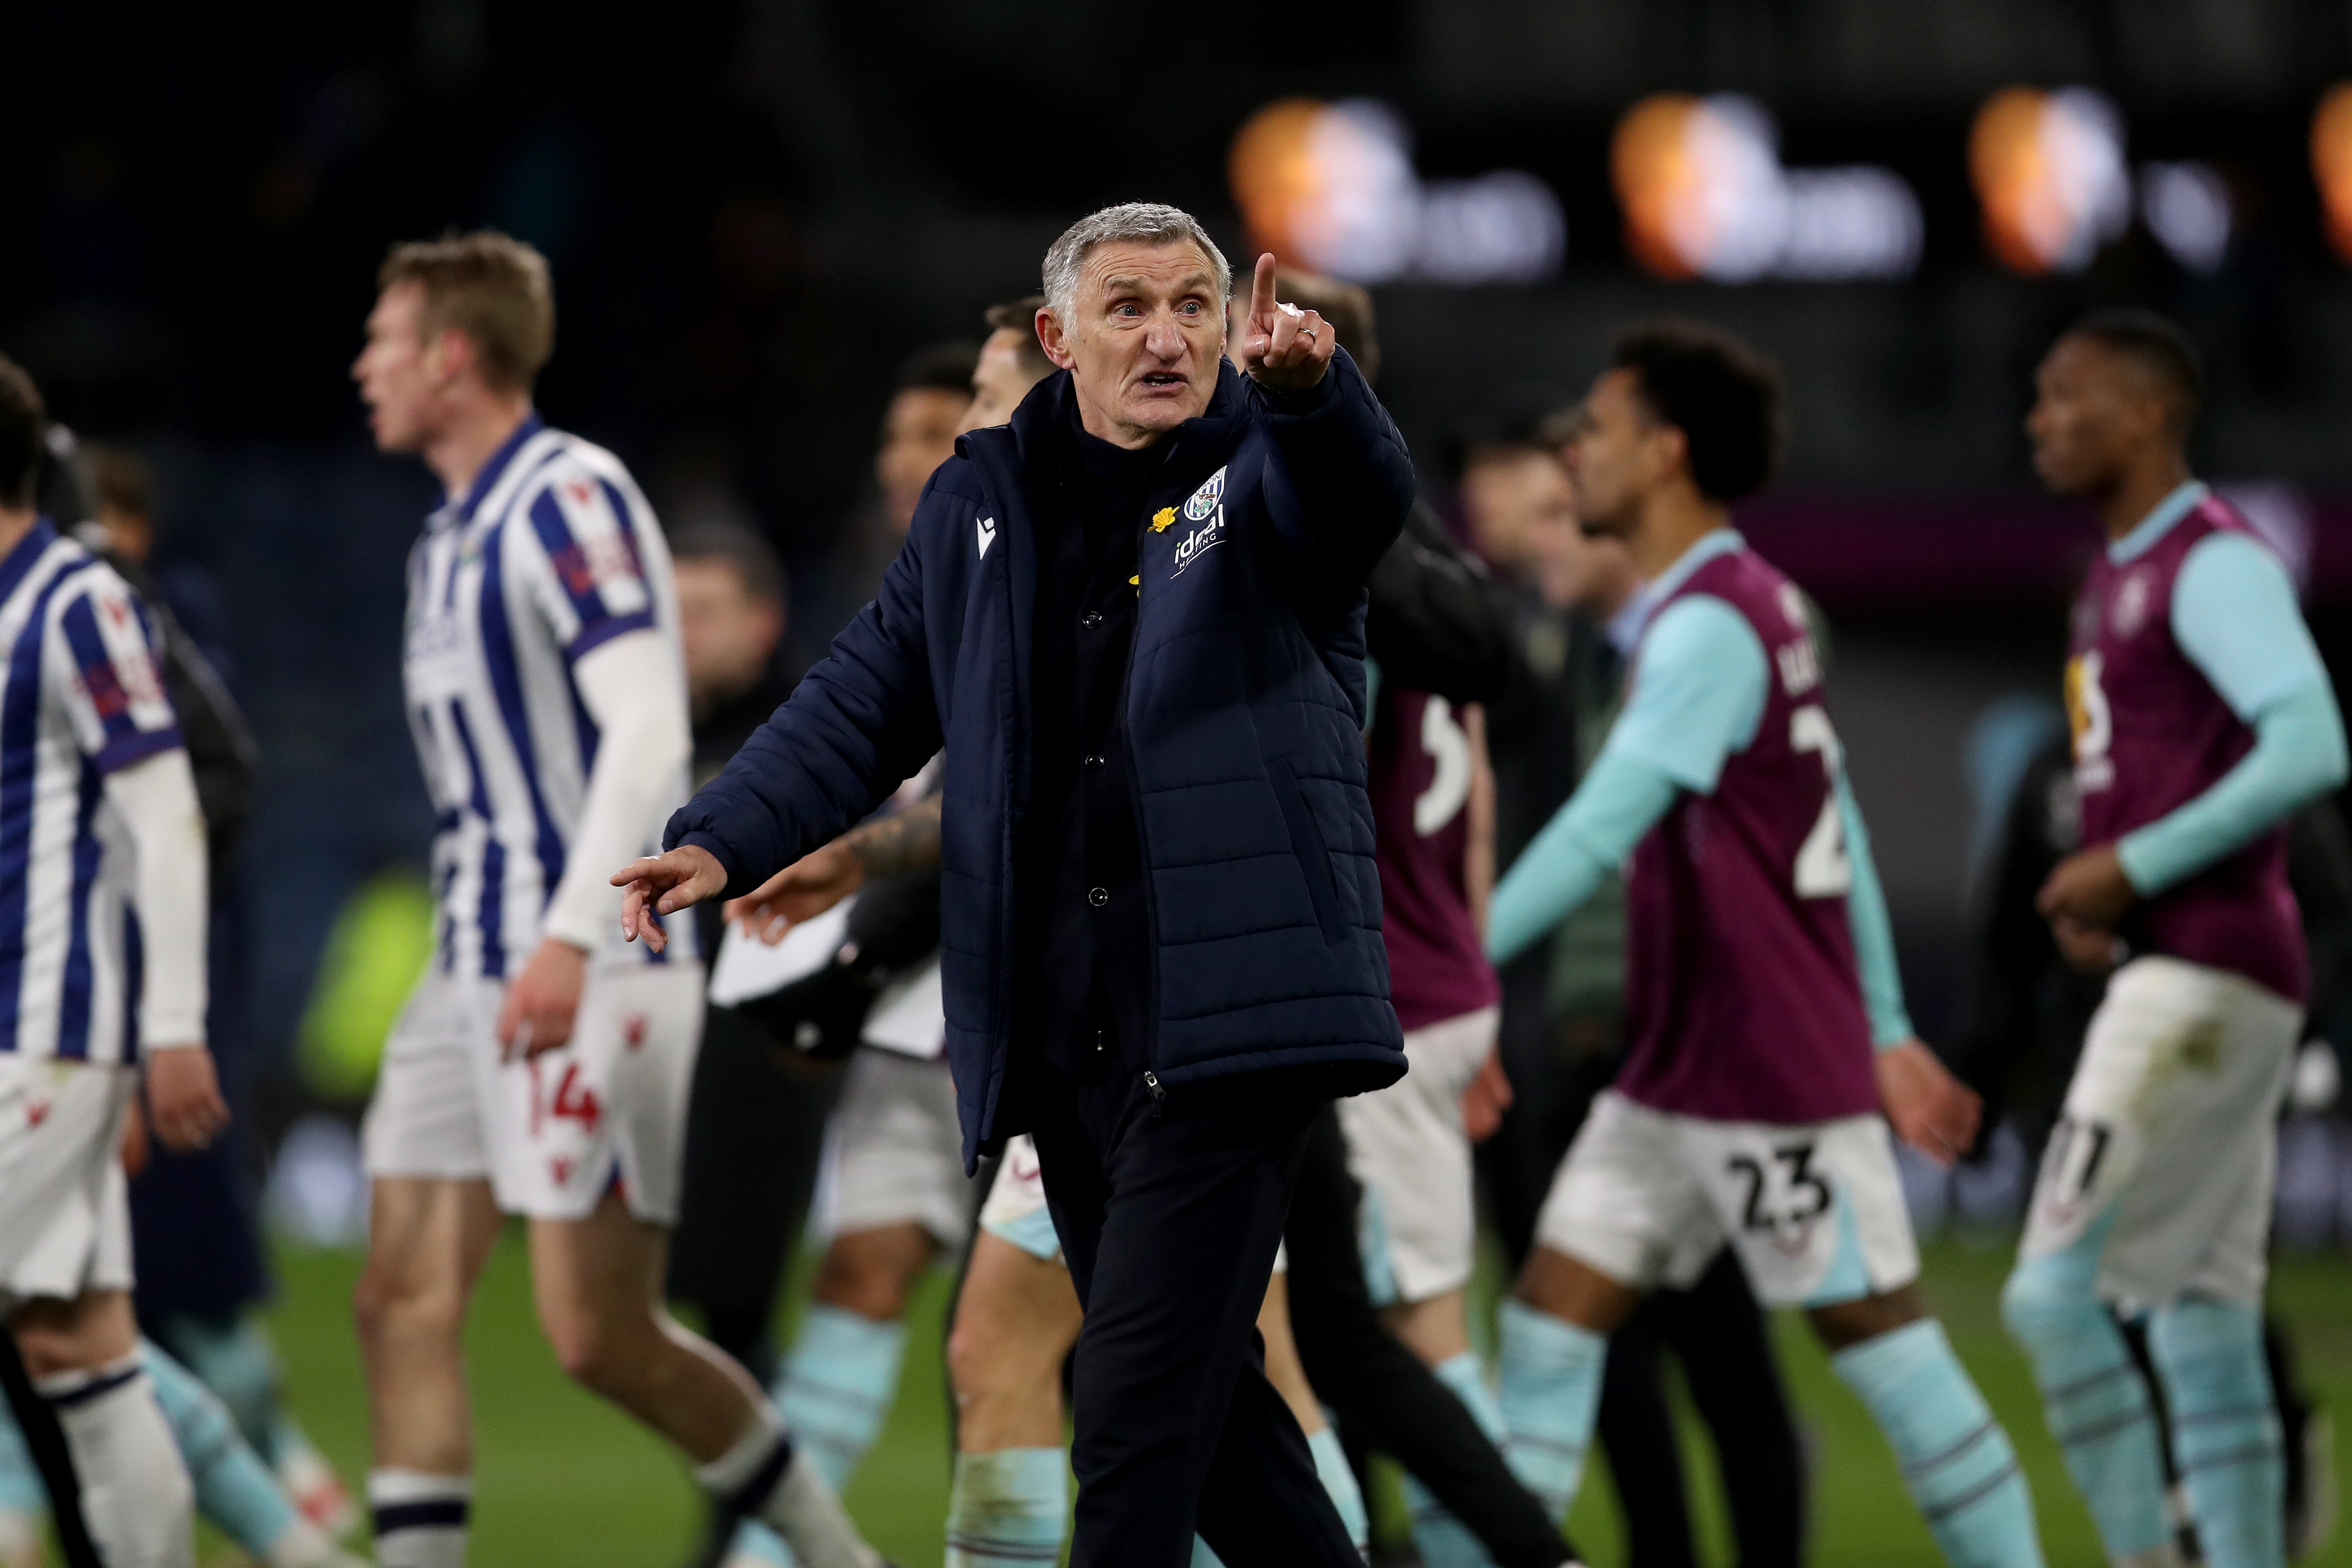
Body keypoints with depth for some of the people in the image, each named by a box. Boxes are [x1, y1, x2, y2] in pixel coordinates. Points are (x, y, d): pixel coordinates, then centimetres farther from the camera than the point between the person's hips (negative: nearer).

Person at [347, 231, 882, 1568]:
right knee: (404, 1303, 0)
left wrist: (571, 937, -29)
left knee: (602, 1336, -9)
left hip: (598, 971, -9)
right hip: (477, 973, 9)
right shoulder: (452, 538, 18)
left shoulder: (568, 500, -12)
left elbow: (647, 727, -22)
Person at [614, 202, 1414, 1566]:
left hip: (1222, 1020, -6)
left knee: (1140, 1406, -11)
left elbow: (1362, 496, -23)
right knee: (1198, 1389, 13)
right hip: (1064, 1035, 6)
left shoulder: (1273, 464, 1)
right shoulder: (983, 505, 15)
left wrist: (1308, 383, -46)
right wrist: (729, 839, 0)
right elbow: (867, 702, 17)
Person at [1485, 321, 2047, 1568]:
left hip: (1772, 1075, -9)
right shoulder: (1748, 607, 14)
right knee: (1552, 1311, 3)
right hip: (1675, 1075, 9)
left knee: (1878, 1335, -2)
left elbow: (1599, 830, -25)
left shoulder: (1712, 624, -17)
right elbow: (1838, 829, 17)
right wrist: (1887, 1032, 20)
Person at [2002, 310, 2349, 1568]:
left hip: (2204, 977, -10)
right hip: (2163, 976, 10)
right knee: (2201, 1329, 9)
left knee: (2054, 1294, -15)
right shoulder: (2119, 576, 19)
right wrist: (2090, 893, 10)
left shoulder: (2215, 564, -11)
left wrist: (2134, 867, -21)